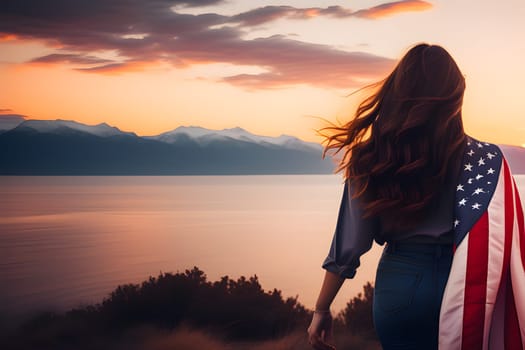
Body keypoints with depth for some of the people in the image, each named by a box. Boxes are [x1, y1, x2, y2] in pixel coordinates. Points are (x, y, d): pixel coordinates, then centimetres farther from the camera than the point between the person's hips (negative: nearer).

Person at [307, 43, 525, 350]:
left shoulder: (371, 158, -5)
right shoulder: (483, 160, -10)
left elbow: (349, 245, -3)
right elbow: (498, 250, -15)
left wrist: (322, 309, 6)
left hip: (397, 287, 2)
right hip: (455, 290, -1)